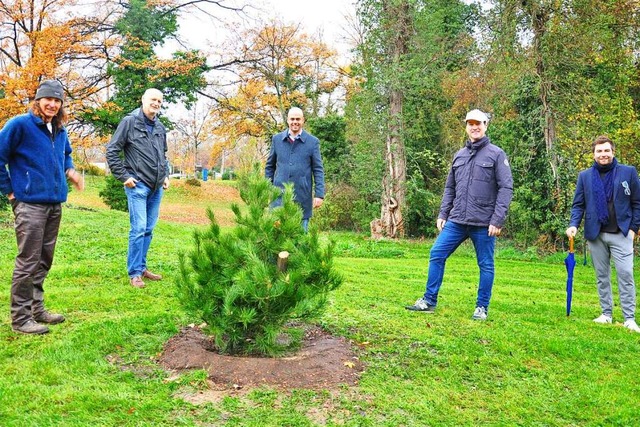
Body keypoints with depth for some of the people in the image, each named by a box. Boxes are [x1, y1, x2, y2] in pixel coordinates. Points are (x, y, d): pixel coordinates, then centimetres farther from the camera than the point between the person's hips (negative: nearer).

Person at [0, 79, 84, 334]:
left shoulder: (60, 130, 11)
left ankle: (36, 308, 27)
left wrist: (70, 171, 8)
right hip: (30, 204, -7)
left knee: (44, 261, 15)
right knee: (28, 262, -4)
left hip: (55, 204, 7)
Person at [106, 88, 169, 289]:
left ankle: (142, 267, 22)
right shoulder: (130, 122, -5)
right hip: (138, 185, -6)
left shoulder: (160, 127, 13)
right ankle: (134, 273, 0)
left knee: (148, 229, 11)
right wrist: (123, 176, -9)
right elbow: (112, 150, -6)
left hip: (157, 187, 6)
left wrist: (166, 175, 15)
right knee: (138, 228, -9)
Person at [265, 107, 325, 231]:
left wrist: (319, 194, -7)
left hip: (302, 196, -1)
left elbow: (318, 170, 0)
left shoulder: (312, 142, 1)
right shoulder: (277, 139, 7)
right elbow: (270, 166, 14)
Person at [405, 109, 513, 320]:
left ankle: (482, 308, 18)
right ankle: (429, 301, 9)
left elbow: (506, 188, -7)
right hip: (456, 221, 5)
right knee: (437, 254, -1)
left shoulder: (496, 154, -2)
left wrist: (497, 220, -13)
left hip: (483, 223, -4)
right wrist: (443, 214, 10)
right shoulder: (459, 156, 13)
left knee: (486, 265, 5)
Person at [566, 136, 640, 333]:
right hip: (596, 234, 2)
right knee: (602, 275, 9)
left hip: (621, 234, -2)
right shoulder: (585, 176, 5)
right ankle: (606, 314, 19)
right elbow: (578, 204, 5)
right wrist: (574, 224, -10)